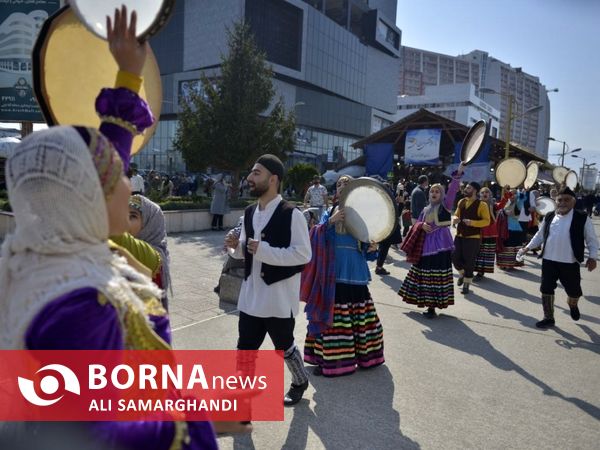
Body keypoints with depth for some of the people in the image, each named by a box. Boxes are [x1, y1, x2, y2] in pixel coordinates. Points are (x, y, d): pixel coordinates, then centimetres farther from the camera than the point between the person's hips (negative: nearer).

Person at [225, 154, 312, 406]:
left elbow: (303, 254, -21)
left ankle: (300, 383, 44)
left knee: (284, 347, 15)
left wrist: (264, 250, -25)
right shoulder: (249, 213, 7)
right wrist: (236, 246, -7)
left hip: (279, 297, -6)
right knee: (245, 349, 12)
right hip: (251, 295, 6)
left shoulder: (291, 214, -16)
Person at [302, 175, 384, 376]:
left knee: (359, 316, 10)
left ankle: (364, 354, 27)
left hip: (355, 274, 1)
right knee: (331, 316, 1)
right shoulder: (329, 213, 6)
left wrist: (372, 248, -14)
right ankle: (328, 359, 14)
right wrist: (330, 222, -20)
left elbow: (366, 249, 8)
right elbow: (317, 238, -7)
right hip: (333, 274, 0)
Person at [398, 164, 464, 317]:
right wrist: (422, 225, -9)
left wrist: (458, 174, -24)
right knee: (424, 272, 8)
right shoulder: (426, 209, 15)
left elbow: (452, 190, -12)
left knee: (437, 274, -5)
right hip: (426, 243, 5)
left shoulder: (445, 205, 1)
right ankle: (426, 302, 21)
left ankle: (432, 306, 0)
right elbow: (417, 224, 15)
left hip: (440, 243, -5)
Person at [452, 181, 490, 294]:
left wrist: (472, 222, -25)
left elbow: (487, 221, -12)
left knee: (469, 262, 1)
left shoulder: (482, 205, -10)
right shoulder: (461, 202, 8)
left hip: (473, 238, -5)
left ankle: (466, 284, 17)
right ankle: (462, 273, 35)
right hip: (459, 235, 5)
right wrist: (455, 218, -4)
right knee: (455, 258, 3)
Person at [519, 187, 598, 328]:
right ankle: (548, 318, 20)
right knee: (546, 289, 5)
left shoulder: (582, 218, -6)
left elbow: (592, 240, -1)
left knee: (574, 292, 9)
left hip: (570, 263, -3)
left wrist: (592, 257, -12)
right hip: (548, 260, 3)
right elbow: (540, 235, 15)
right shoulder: (549, 217, 4)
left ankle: (572, 305, 44)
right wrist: (528, 247, 8)